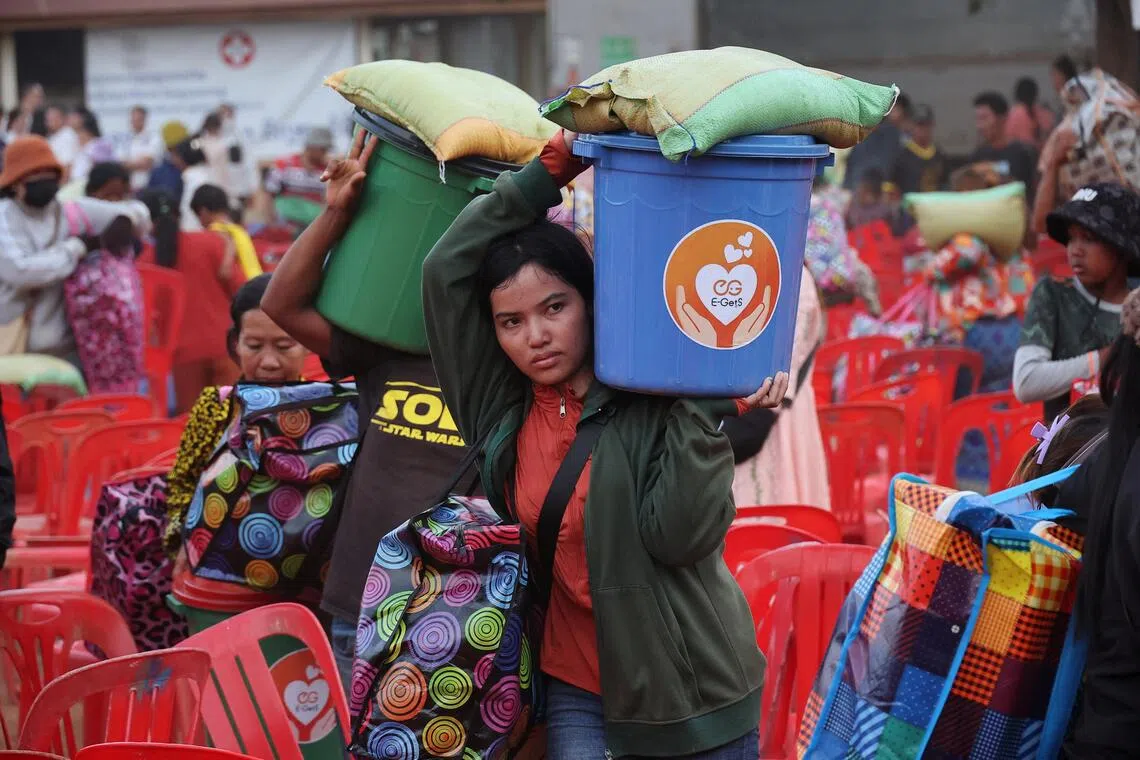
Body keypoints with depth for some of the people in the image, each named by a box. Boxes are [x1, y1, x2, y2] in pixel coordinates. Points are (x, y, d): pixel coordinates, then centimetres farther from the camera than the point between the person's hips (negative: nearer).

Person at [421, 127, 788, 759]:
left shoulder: (658, 404, -9)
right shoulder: (501, 406, 1)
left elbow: (679, 534, -19)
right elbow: (446, 270, -4)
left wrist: (709, 410, -22)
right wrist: (547, 173, -9)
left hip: (689, 687, -2)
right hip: (579, 686, 2)